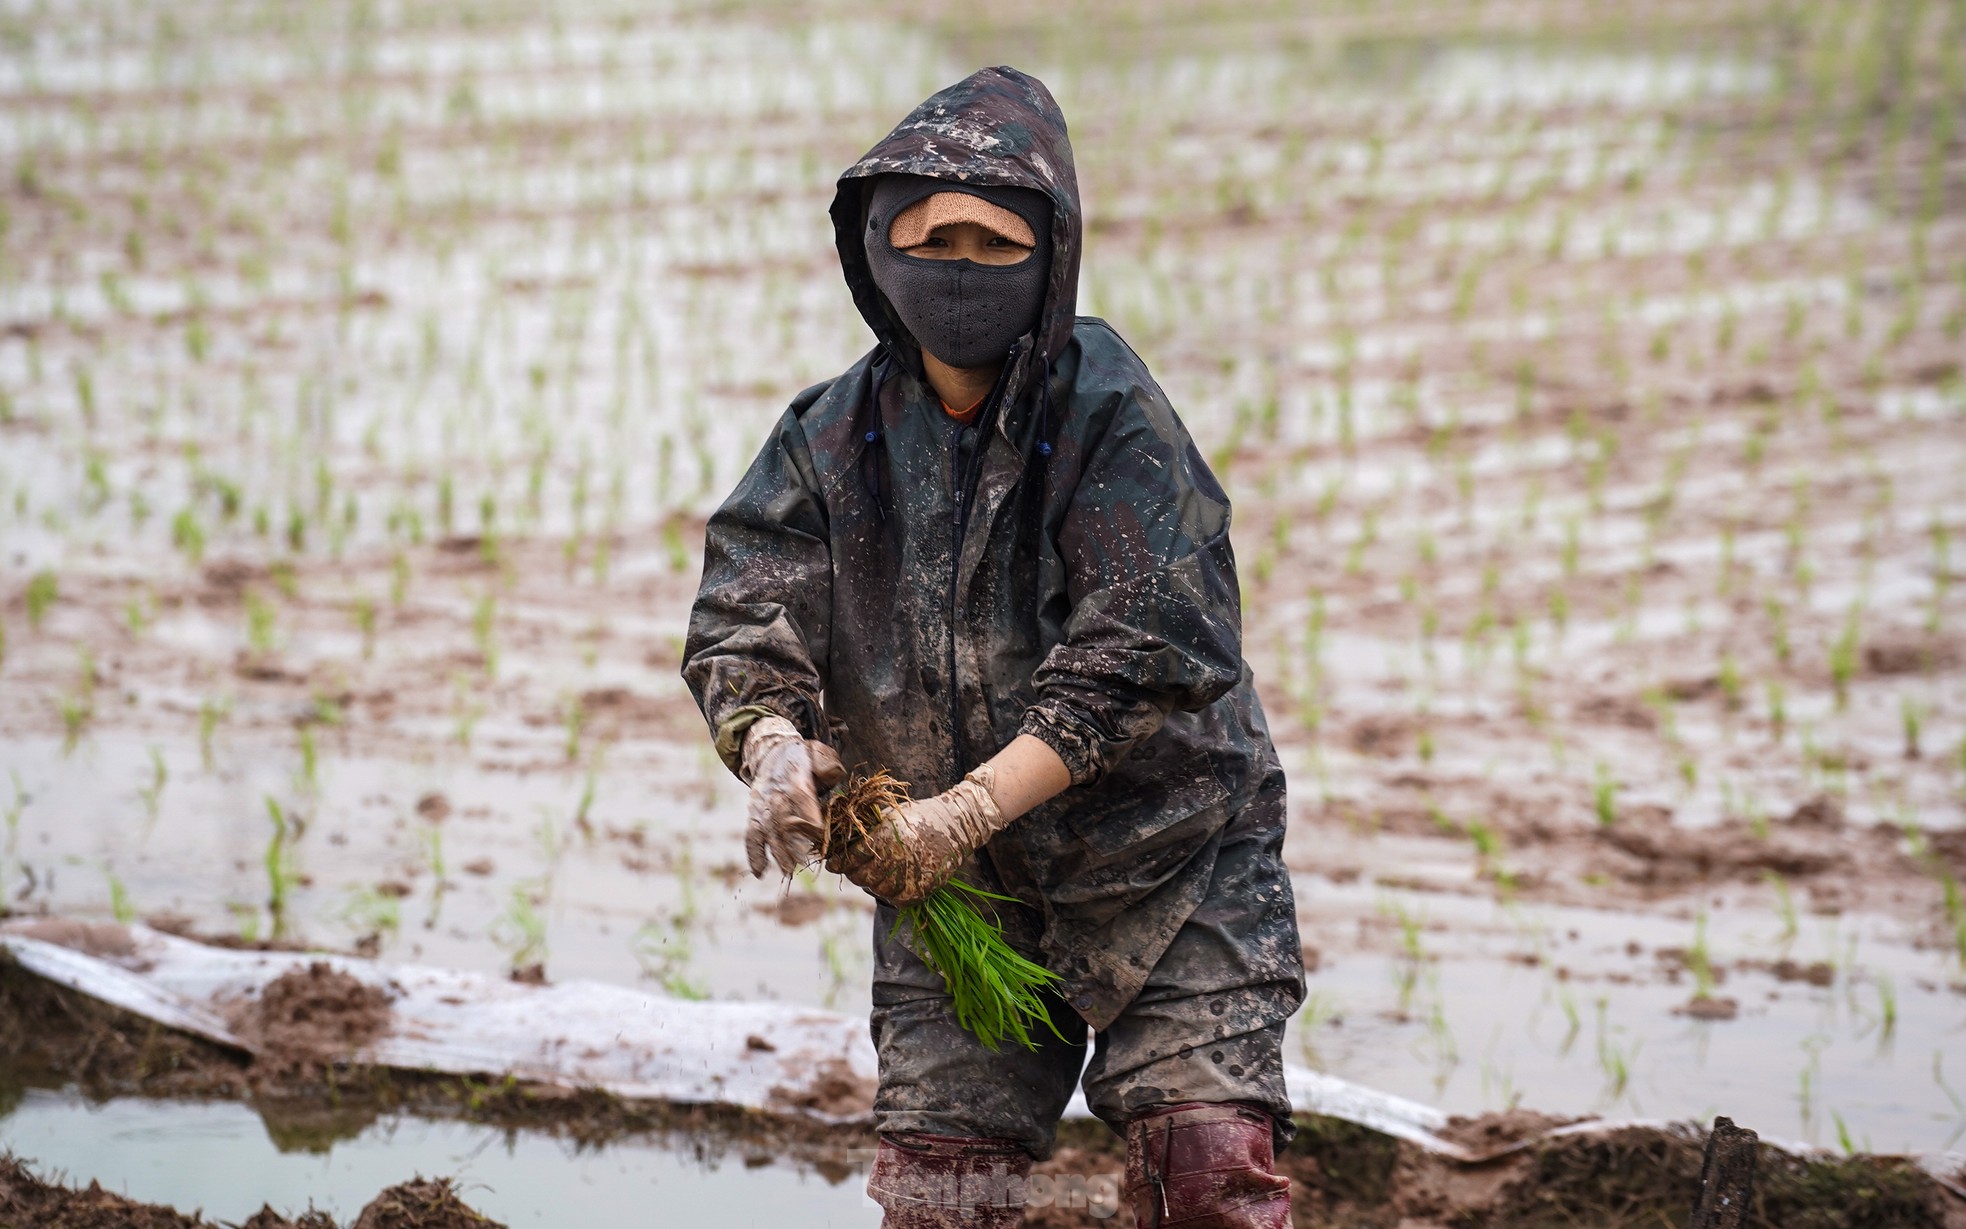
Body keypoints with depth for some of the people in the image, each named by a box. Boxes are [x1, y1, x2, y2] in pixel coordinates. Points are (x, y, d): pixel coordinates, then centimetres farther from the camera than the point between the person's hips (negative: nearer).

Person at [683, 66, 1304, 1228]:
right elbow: (740, 617, -7)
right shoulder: (835, 436, -2)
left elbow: (1134, 662, -21)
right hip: (956, 885, 4)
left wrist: (965, 811, -28)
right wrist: (774, 743, -29)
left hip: (1167, 862, -4)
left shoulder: (1113, 413, -15)